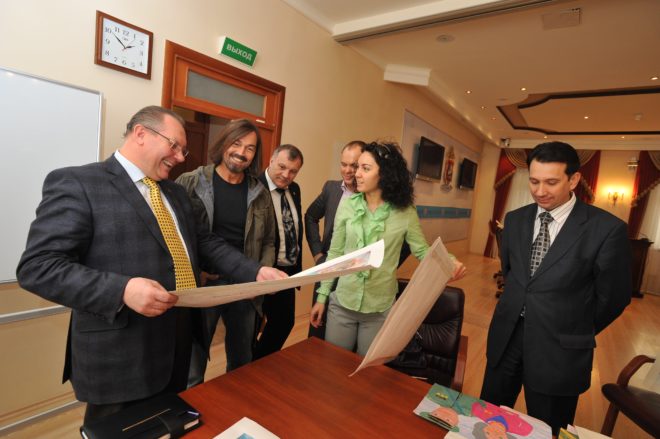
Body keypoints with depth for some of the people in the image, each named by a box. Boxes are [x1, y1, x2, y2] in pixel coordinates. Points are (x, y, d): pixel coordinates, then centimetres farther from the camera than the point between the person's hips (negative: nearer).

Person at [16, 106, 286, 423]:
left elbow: (204, 242, 9)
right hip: (120, 358, -6)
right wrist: (122, 290, -31)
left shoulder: (176, 193, 11)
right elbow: (37, 267, -18)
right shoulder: (76, 183, -12)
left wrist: (256, 271, -4)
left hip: (179, 342, 7)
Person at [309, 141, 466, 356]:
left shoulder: (405, 212, -9)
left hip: (380, 308, -1)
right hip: (342, 302, 1)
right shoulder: (348, 204, -6)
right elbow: (335, 253, 0)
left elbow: (422, 250, -2)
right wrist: (322, 296, 2)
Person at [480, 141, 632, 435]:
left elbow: (613, 297, -3)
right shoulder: (515, 219, 2)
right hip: (506, 336, 4)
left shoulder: (607, 228, -12)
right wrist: (515, 310, 14)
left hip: (559, 348, -3)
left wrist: (576, 333, 8)